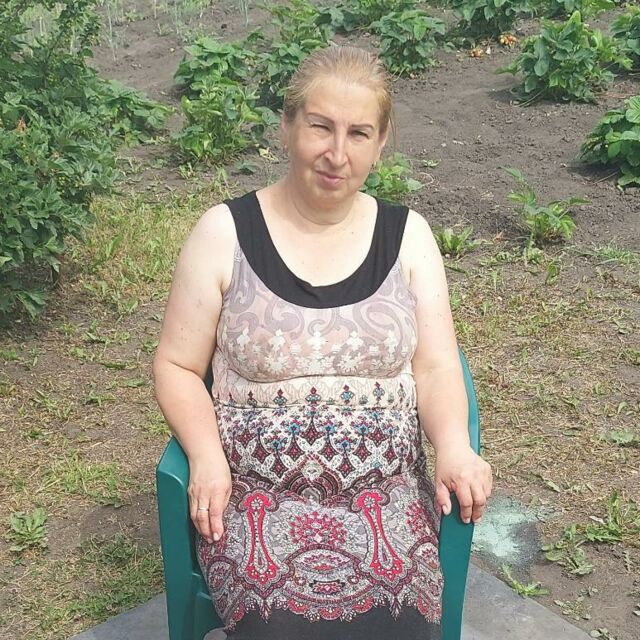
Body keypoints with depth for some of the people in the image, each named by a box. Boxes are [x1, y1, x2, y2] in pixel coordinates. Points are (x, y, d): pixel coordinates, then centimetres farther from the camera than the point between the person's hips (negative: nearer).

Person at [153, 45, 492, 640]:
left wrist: (454, 447, -14)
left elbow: (436, 368, 5)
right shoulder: (225, 231, 0)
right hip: (254, 488, -1)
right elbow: (177, 367, 4)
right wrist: (207, 457, -12)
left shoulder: (407, 234, 7)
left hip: (386, 490, 1)